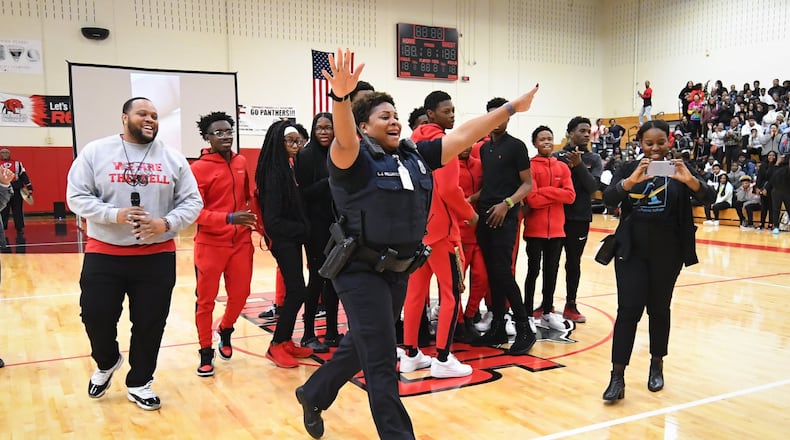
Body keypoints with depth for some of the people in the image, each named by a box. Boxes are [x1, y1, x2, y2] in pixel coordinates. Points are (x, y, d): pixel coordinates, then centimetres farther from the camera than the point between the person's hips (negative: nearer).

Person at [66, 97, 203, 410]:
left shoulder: (173, 158, 3)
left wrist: (166, 224, -16)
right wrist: (115, 215, -20)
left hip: (157, 255, 1)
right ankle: (107, 363, 35)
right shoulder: (95, 151, -1)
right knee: (95, 314, 2)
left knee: (150, 322, 7)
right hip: (104, 253, -1)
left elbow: (192, 202, 1)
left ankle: (139, 383, 27)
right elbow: (77, 196, -5)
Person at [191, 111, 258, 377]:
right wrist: (229, 218, -25)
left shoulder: (241, 163, 6)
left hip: (241, 242, 5)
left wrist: (256, 222, 6)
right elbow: (195, 211, -15)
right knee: (206, 300, 6)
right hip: (210, 244, -4)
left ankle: (225, 331, 38)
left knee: (240, 294, 9)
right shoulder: (199, 168, -11)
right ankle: (206, 353, 20)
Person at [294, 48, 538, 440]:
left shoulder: (416, 156, 5)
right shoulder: (354, 158, -13)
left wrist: (511, 108, 7)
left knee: (360, 347, 22)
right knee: (382, 362, -3)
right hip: (361, 272, -7)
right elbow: (344, 138, -34)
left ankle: (313, 394, 46)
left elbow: (463, 135, 7)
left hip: (399, 272, 7)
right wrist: (341, 98, -54)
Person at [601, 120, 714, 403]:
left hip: (667, 253, 1)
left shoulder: (678, 170, -1)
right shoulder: (629, 169, 0)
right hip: (631, 251, 0)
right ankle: (617, 377, -2)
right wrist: (631, 181, -35)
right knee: (628, 310, -5)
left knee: (659, 309, 12)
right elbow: (608, 198, -15)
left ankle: (657, 365, 31)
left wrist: (690, 180, -33)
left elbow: (708, 197, -12)